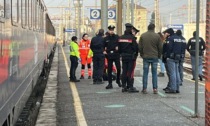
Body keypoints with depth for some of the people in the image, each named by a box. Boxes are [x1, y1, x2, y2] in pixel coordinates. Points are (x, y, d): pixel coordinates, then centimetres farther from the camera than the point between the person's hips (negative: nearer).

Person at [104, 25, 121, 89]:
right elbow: (104, 46, 15)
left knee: (118, 68, -4)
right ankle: (110, 83, 8)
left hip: (116, 55, -1)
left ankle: (118, 80, 20)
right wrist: (105, 51, -1)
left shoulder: (117, 37, 1)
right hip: (109, 56, 1)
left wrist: (118, 48, -14)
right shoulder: (106, 38, 6)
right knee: (109, 70, 2)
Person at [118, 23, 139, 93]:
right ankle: (130, 87, -1)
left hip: (123, 56, 5)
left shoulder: (121, 38, 3)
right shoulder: (132, 37, -14)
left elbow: (119, 48, 7)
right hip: (131, 56, -5)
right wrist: (134, 53, 6)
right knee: (130, 72, -2)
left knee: (124, 72, 9)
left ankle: (124, 87, 12)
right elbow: (135, 47, -13)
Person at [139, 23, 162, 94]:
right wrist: (159, 56, 13)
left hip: (145, 57, 1)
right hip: (154, 57, -1)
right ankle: (155, 89, 3)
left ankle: (144, 89, 3)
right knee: (154, 73, 5)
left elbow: (140, 47, 4)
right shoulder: (157, 36, -3)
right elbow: (160, 47, 1)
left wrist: (142, 55, 15)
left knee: (145, 73, 4)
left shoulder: (143, 36, 1)